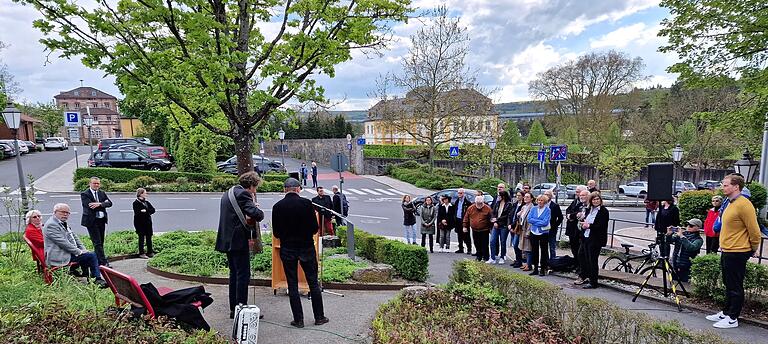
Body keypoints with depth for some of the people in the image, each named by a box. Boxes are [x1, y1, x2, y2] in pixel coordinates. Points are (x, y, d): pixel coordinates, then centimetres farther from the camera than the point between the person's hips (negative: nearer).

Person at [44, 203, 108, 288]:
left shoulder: (63, 224, 16)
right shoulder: (51, 225, -15)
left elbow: (74, 238, 19)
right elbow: (63, 243, -22)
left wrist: (83, 249, 6)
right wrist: (78, 251, -18)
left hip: (69, 252, 10)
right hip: (59, 257, -10)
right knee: (92, 256, -15)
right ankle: (97, 279, -5)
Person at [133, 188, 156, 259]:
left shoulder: (146, 202, 12)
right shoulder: (136, 203, -8)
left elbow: (153, 210, 3)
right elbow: (137, 213, -20)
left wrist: (146, 211, -13)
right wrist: (148, 212, -15)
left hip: (148, 222, 6)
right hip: (140, 223, -6)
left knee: (149, 237, 10)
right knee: (141, 238, 0)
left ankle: (150, 252, 19)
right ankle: (141, 253, 7)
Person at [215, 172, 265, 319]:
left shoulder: (227, 193, 16)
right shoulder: (243, 194, -14)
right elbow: (257, 215, -25)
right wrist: (257, 207, -2)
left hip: (227, 240, 10)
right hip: (238, 241, -10)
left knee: (234, 274, 16)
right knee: (243, 275, -3)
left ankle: (233, 309, 22)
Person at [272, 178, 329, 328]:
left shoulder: (277, 207, -5)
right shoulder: (306, 203, -10)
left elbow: (276, 233, -2)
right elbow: (315, 228, -9)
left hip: (287, 249, 1)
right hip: (307, 247, -1)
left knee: (292, 285, 9)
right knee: (313, 283, 10)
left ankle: (298, 319, 12)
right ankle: (319, 317, 18)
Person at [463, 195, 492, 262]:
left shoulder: (487, 208, -7)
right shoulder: (470, 208, 2)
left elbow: (491, 219, -4)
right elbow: (466, 218, 9)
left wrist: (491, 228, -6)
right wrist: (465, 226, 7)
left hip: (484, 230, -4)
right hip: (474, 230, 4)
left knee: (484, 245, -1)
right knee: (477, 245, 11)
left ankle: (485, 257, 10)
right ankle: (479, 256, 24)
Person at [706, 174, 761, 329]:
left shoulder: (743, 205, -18)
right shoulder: (731, 204, 13)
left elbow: (754, 230, -17)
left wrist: (753, 249, -5)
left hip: (737, 253, -10)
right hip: (726, 251, 10)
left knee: (735, 287, 1)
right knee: (728, 285, 19)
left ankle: (732, 319, 9)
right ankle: (725, 313, 29)